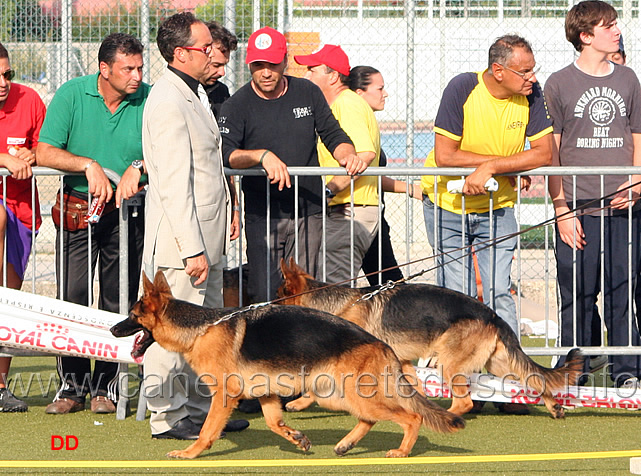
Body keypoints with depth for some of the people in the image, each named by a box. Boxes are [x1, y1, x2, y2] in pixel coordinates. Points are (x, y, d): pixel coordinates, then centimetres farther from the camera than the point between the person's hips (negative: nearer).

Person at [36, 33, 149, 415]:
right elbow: (45, 153, -8)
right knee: (72, 298, -4)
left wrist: (138, 166, -26)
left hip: (127, 212, 0)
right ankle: (73, 385, 6)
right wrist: (88, 164, -21)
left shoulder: (149, 99, -4)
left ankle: (107, 386, 10)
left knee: (117, 304, 1)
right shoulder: (72, 94, -5)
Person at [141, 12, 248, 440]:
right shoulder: (168, 102, -17)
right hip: (180, 243, -10)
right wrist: (193, 249, -23)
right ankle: (167, 416, 4)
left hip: (205, 240, 10)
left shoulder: (195, 94, 15)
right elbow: (173, 184, -22)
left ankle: (201, 407, 22)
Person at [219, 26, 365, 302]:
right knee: (264, 294, -10)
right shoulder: (236, 106, -2)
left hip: (309, 212, 3)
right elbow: (225, 153, -14)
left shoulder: (308, 93, 8)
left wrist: (347, 155, -8)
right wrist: (262, 156, -30)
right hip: (262, 214, -3)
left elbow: (332, 134, 14)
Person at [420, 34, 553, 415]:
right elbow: (444, 156, -21)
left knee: (499, 293, -9)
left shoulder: (531, 95, -10)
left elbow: (543, 154, -15)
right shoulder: (463, 89, -19)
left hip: (498, 208, 2)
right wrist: (508, 163, -19)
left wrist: (489, 168, -25)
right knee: (458, 295, -3)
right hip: (447, 204, -2)